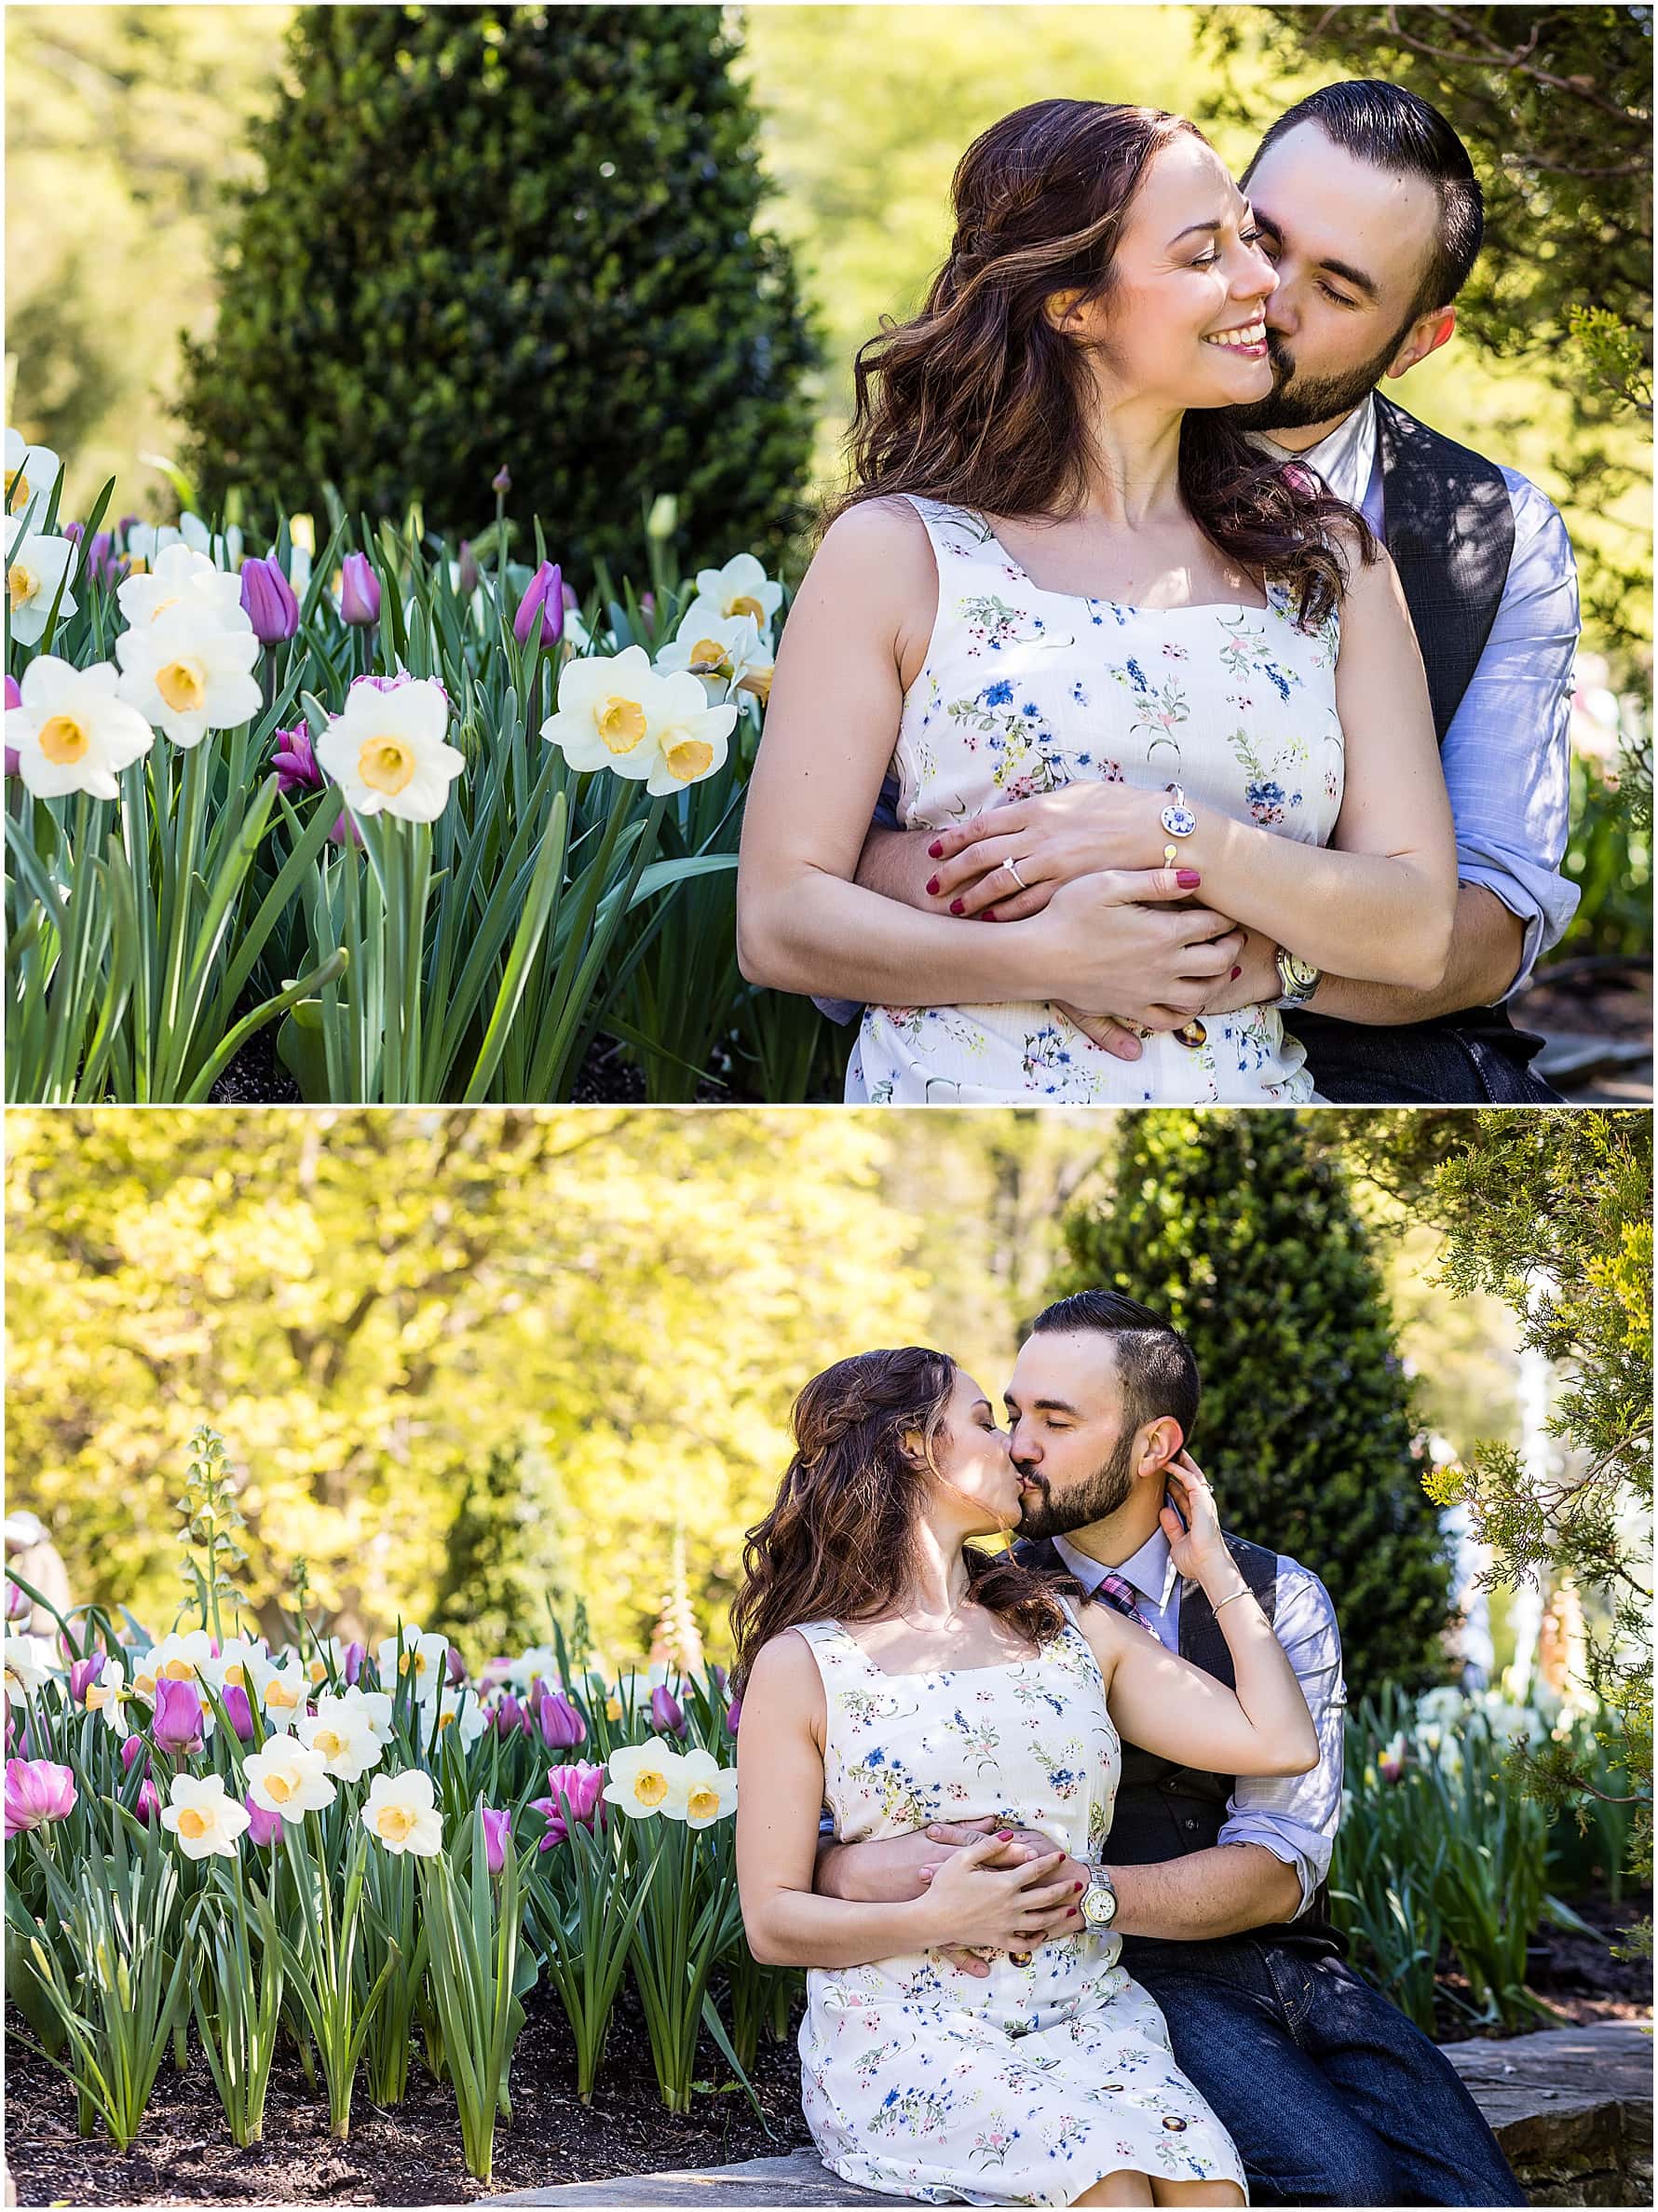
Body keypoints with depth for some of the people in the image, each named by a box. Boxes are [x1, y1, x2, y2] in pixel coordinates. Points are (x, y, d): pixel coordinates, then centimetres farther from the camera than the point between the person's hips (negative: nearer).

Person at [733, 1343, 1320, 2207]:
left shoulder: (1076, 1633, 17)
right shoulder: (803, 1666, 5)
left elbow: (1280, 1744, 8)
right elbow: (772, 1923, 1)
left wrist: (1214, 1567, 18)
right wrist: (935, 1919, -15)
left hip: (1086, 2020, 4)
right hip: (905, 2030, -3)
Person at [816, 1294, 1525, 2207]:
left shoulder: (1279, 1600, 6)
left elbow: (1278, 1872, -5)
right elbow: (795, 1843, 3)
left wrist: (1083, 1889, -23)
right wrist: (864, 1870, -24)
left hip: (1296, 1967, 3)